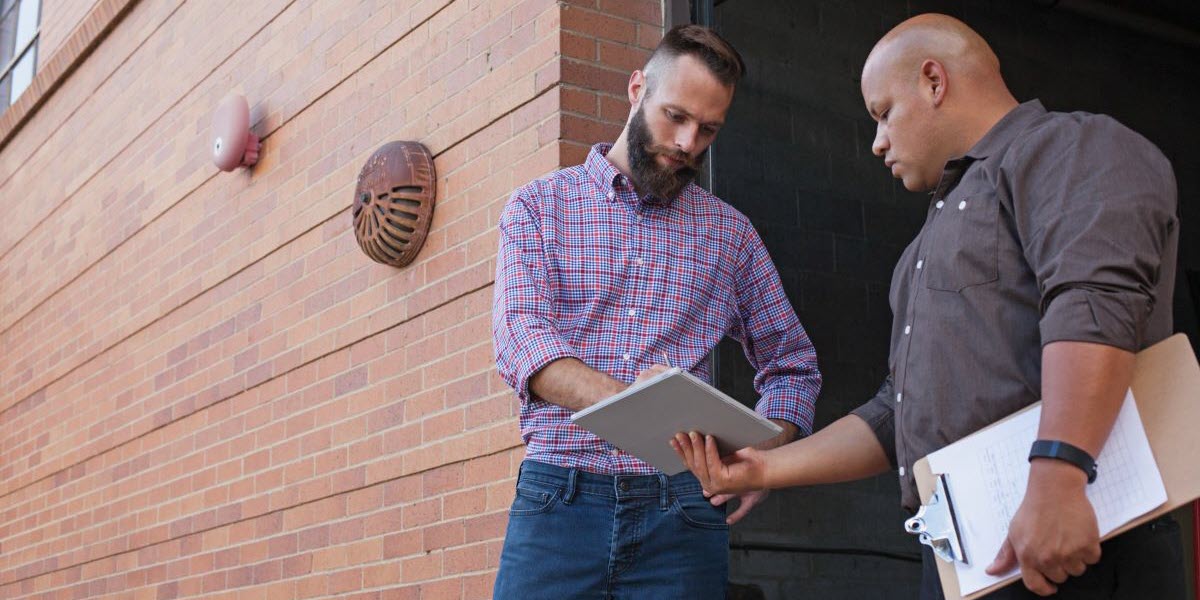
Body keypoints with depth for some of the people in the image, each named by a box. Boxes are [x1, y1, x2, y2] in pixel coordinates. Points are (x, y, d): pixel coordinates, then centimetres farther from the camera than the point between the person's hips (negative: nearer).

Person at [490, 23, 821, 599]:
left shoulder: (731, 232, 15)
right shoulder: (539, 206, 8)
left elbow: (792, 365, 19)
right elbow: (520, 335, -8)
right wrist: (620, 400, -28)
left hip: (682, 509, 2)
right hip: (560, 500, -1)